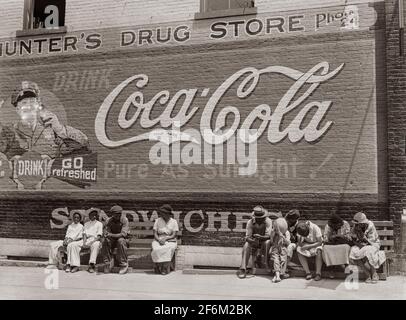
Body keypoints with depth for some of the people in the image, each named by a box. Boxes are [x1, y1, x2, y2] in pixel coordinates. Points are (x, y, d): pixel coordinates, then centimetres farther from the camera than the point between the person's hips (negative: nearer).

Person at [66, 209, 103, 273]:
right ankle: (75, 265, -26)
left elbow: (99, 236, 2)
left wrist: (91, 242, -15)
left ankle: (91, 265, -44)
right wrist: (84, 242, -7)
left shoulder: (99, 224, 14)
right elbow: (84, 234, 14)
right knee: (73, 244, -20)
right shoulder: (86, 224, 27)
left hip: (94, 240, -4)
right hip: (86, 239, 4)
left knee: (96, 245, -40)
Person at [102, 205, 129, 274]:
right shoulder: (109, 221, -5)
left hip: (123, 239, -3)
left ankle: (124, 265, -25)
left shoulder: (124, 220, -15)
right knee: (105, 242, -27)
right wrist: (107, 236, -33)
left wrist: (111, 235, -32)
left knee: (121, 241, -36)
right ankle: (108, 262, -12)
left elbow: (123, 234, -24)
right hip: (113, 240, 3)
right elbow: (106, 234, -9)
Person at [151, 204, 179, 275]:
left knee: (167, 249, -36)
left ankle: (165, 269, -28)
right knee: (156, 249, -33)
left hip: (170, 241, -1)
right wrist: (159, 240, -18)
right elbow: (155, 233, 2)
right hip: (158, 240, 2)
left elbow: (174, 235, -5)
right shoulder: (158, 221, 8)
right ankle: (158, 268, -23)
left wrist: (165, 238, -21)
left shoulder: (174, 222, 3)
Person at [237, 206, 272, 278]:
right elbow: (247, 237, -17)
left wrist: (260, 237, -46)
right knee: (246, 245, -30)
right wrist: (253, 241, -40)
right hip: (253, 242, 1)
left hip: (264, 241, -1)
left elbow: (268, 236, -24)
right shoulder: (250, 222, -15)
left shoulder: (268, 221, -18)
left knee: (268, 242, -34)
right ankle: (243, 269, -30)